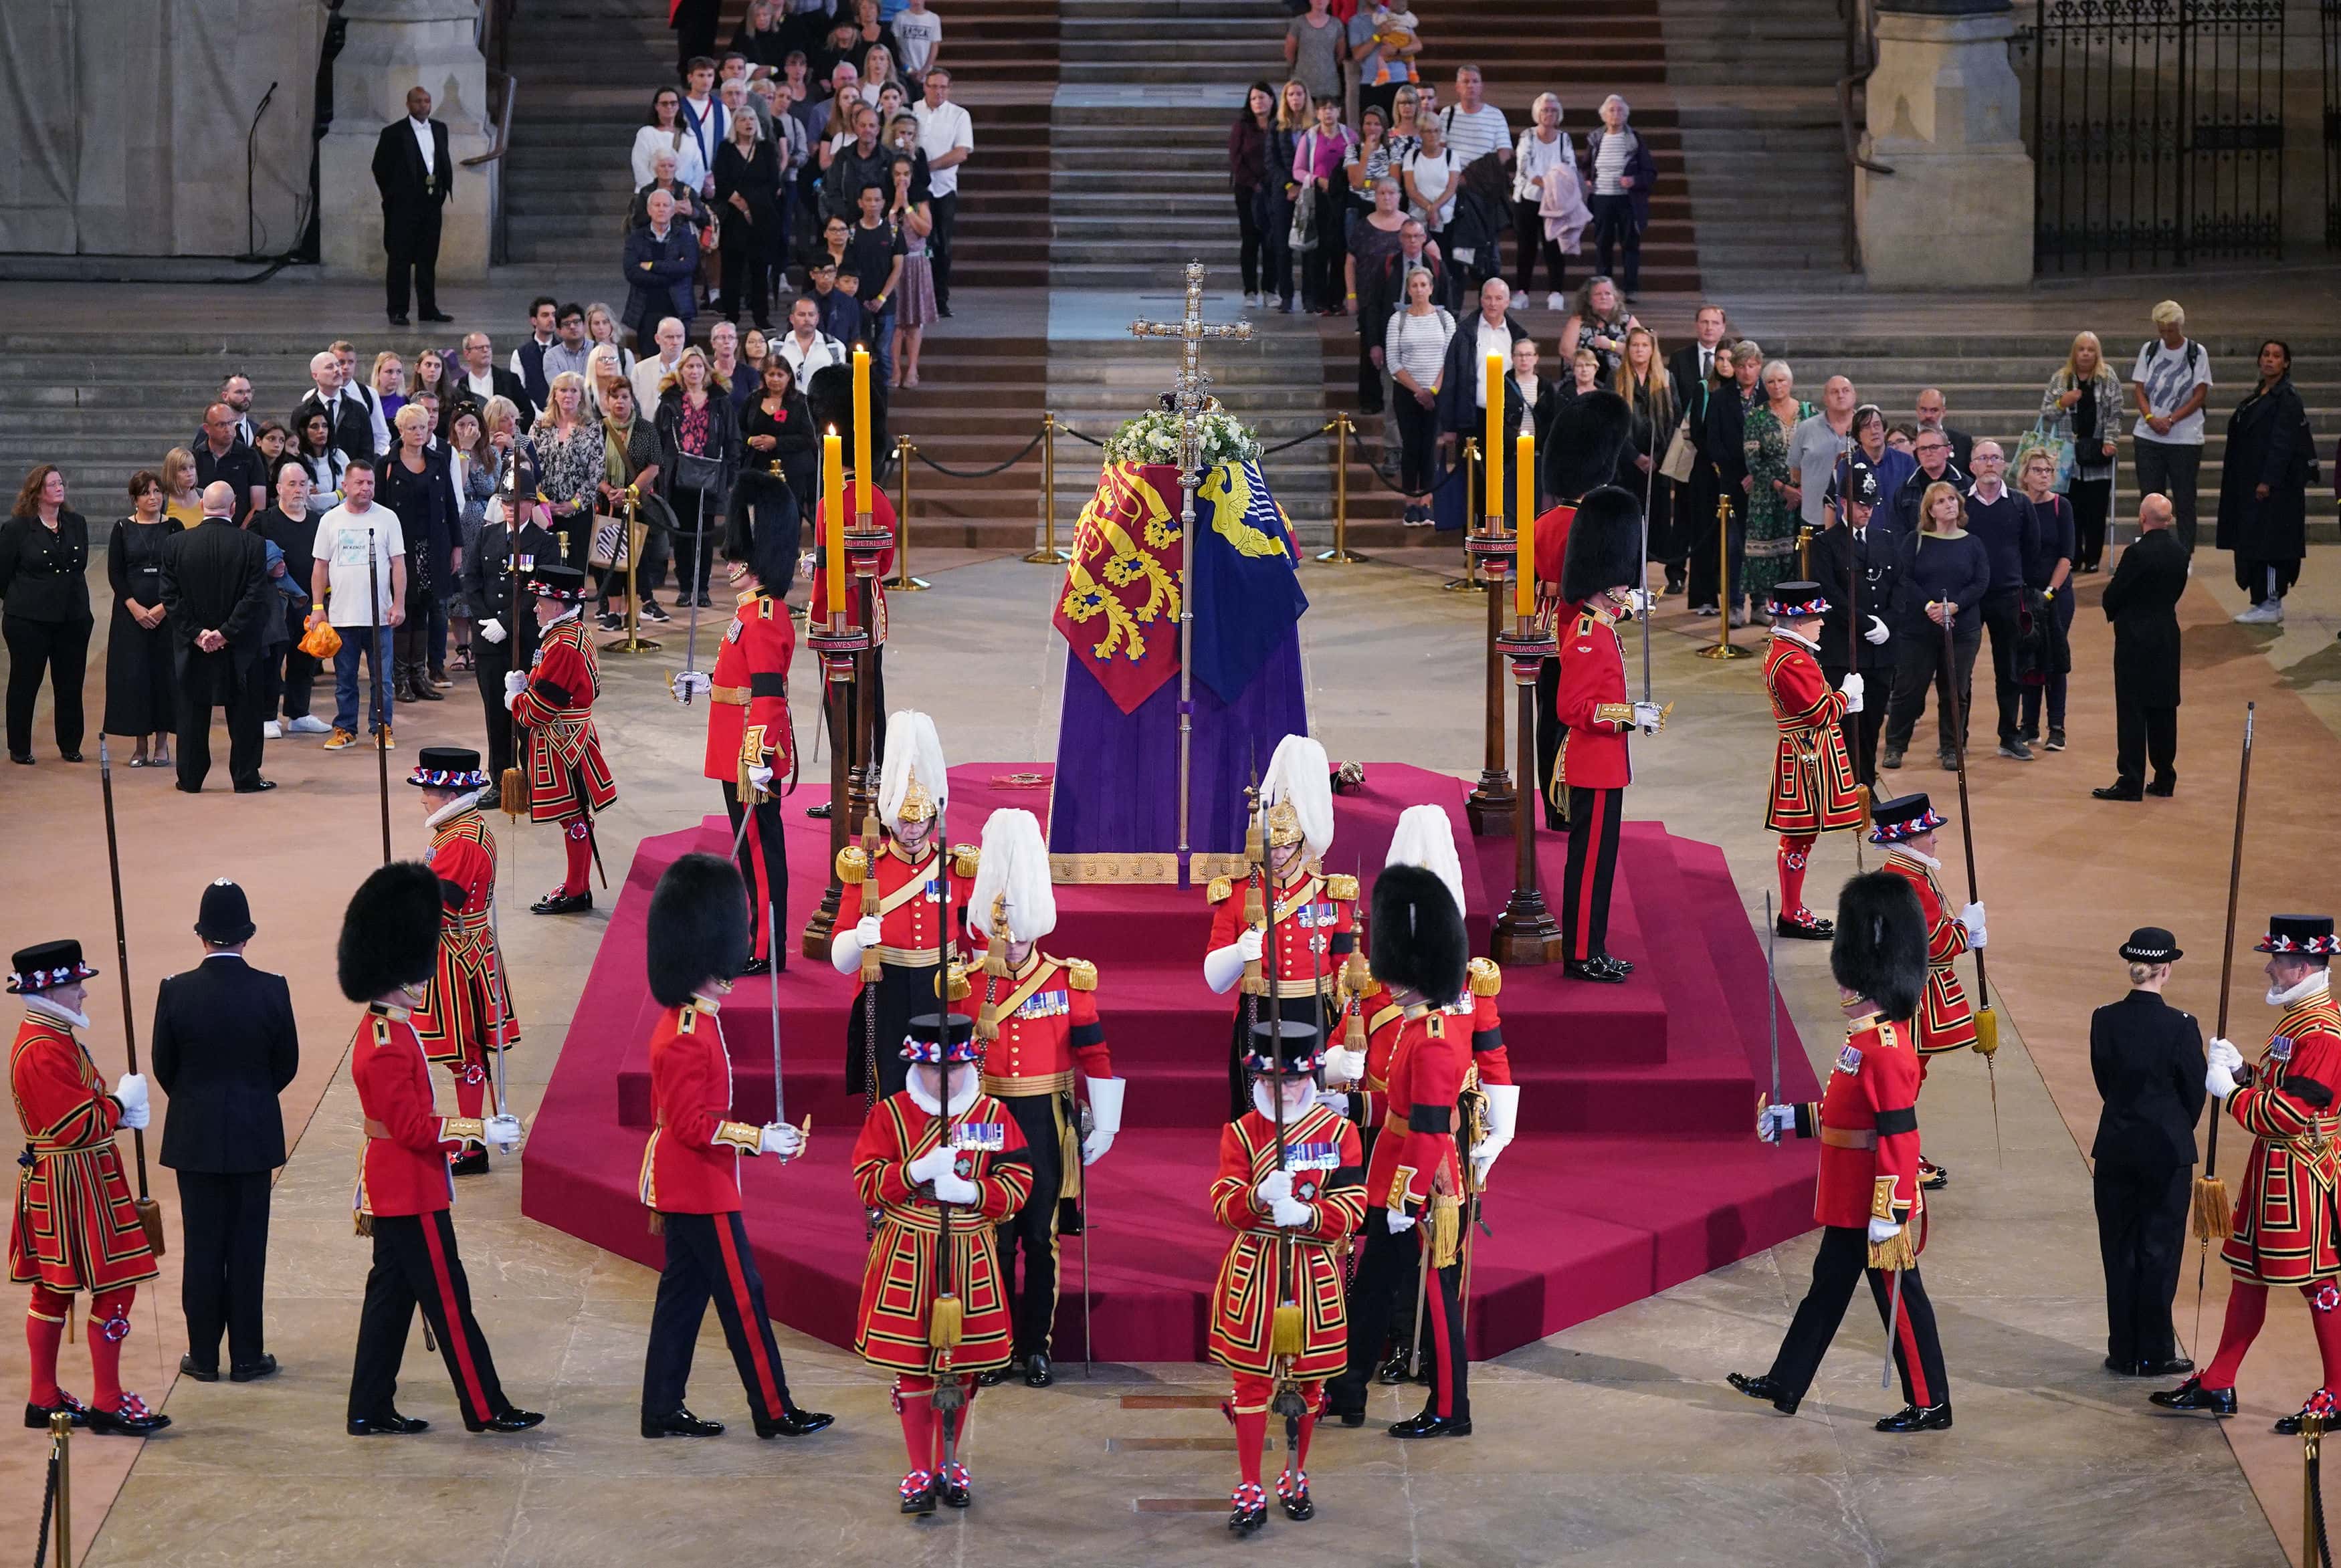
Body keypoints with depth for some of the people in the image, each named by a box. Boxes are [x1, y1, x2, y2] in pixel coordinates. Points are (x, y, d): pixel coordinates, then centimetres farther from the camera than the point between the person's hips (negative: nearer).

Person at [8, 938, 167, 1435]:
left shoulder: (51, 1038, 11)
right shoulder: (44, 1051, -22)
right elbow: (78, 1126, -24)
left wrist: (117, 1108, 0)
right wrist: (122, 1102, -10)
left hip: (53, 1184, 11)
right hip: (74, 1185, -11)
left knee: (52, 1291, 14)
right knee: (113, 1287, -6)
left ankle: (44, 1400, 20)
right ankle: (108, 1404, -1)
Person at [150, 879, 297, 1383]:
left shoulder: (177, 992, -11)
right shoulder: (272, 991, -11)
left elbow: (163, 1066, -1)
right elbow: (287, 1063, 0)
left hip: (195, 1135, 0)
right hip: (254, 1135, 0)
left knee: (202, 1246, 9)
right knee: (248, 1247, 7)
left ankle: (204, 1356, 13)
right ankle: (247, 1356, 11)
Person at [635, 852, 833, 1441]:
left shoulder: (681, 1024, 11)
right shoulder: (688, 1038, -21)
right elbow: (693, 1125, -24)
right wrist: (759, 1140, -21)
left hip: (683, 1188, 10)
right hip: (703, 1192, -10)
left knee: (683, 1294, 13)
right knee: (743, 1295, -2)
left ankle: (663, 1411, 16)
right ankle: (775, 1411, 5)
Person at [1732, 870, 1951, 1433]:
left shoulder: (1884, 1050, -22)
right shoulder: (1866, 1038, 9)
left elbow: (1899, 1135, -25)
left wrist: (1887, 1214, -25)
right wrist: (1789, 1119, 21)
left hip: (1877, 1206, -10)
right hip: (1849, 1202, 10)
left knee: (1899, 1299, 0)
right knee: (1827, 1286, 17)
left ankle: (1930, 1406, 10)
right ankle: (1785, 1386, 27)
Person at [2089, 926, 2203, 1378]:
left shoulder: (2104, 1020, -5)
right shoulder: (2181, 1026, -14)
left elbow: (2104, 1080, 6)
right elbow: (2196, 1091, -4)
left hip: (2115, 1149, 3)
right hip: (2167, 1152, -3)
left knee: (2119, 1251, 11)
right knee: (2158, 1251, 6)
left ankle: (2123, 1353, 15)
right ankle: (2155, 1354, 11)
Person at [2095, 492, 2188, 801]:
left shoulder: (2138, 553, -19)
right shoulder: (2179, 552, 3)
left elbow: (2112, 597, -13)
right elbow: (2177, 590, 12)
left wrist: (2114, 613, 8)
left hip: (2136, 639, -7)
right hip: (2168, 635, 7)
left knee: (2132, 710, -3)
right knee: (2164, 709, 13)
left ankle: (2131, 781, -3)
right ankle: (2165, 778, 18)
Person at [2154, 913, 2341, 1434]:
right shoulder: (2295, 1020, 12)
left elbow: (2291, 1113, -25)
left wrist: (2230, 1092, -15)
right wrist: (2241, 1071, 2)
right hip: (2269, 1171, 10)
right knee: (2248, 1274, 13)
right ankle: (2218, 1385, 20)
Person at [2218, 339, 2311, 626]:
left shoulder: (2287, 399, -12)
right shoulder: (2258, 396, 15)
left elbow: (2283, 443, -18)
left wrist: (2267, 481, -22)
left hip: (2274, 484, -9)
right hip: (2251, 482, 9)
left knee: (2268, 543, -8)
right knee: (2251, 541, 11)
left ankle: (2271, 605, -4)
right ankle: (2267, 602, 17)